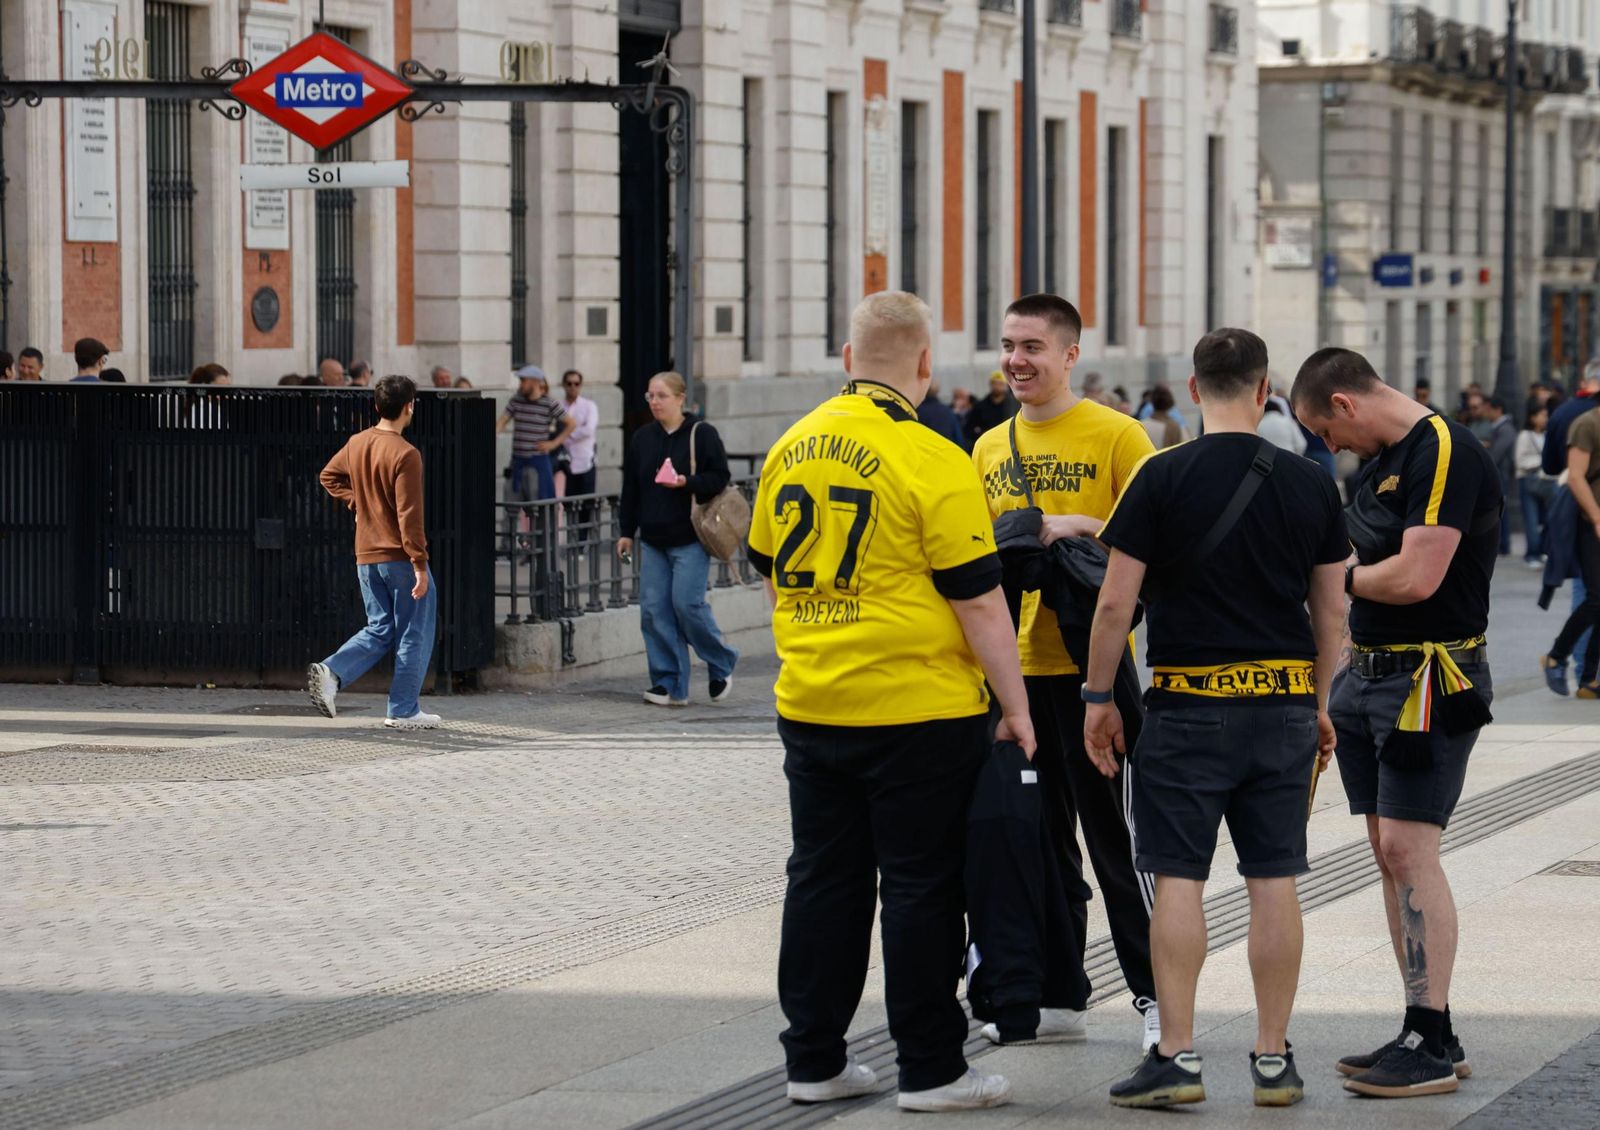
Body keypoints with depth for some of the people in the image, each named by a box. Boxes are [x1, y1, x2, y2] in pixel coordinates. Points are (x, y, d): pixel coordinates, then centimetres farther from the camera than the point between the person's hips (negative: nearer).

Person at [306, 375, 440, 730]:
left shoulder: (356, 443, 5)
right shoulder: (405, 454, -18)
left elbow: (329, 477, 22)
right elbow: (409, 515, -20)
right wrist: (420, 565, -18)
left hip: (366, 557, 7)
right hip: (400, 556, -7)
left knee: (379, 631, 15)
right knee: (414, 634, 6)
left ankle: (330, 672, -6)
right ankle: (404, 711, 8)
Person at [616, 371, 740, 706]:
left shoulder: (702, 434, -3)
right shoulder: (642, 439, 12)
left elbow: (719, 477, -5)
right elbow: (630, 488, 15)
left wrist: (688, 483, -21)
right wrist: (627, 532, 12)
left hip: (691, 539, -5)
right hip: (653, 539, 6)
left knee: (687, 603, -12)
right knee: (654, 610, -1)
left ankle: (722, 665, 12)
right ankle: (669, 685, 5)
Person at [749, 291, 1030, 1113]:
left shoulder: (791, 449, 6)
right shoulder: (931, 463, -14)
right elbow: (979, 602, -12)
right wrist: (1015, 707, -3)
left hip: (809, 704, 6)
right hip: (918, 709, -6)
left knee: (822, 880, 12)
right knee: (920, 884, 2)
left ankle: (814, 1060, 17)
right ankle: (930, 1069, 6)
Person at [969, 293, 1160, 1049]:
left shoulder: (1115, 435, -5)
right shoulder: (990, 447, 13)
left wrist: (1082, 531, -20)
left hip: (1090, 666, -6)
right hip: (1016, 667, 6)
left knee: (1113, 833, -4)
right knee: (1039, 837, 12)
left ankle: (1156, 994, 4)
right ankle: (1056, 996, 19)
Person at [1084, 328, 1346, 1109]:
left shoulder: (1162, 477, -8)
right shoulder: (1311, 484, 3)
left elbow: (1116, 604, -8)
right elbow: (1333, 611, 8)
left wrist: (1098, 698, 3)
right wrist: (1319, 706, 19)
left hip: (1189, 706, -3)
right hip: (1285, 701, 3)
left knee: (1178, 878, 1)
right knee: (1274, 882, 6)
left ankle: (1176, 1056, 0)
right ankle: (1273, 1060, 11)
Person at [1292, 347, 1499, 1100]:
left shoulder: (1446, 455, -15)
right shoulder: (1384, 459, 15)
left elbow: (1415, 578, -23)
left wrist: (1337, 576, -5)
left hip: (1429, 681, -9)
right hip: (1368, 672, 9)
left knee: (1408, 848, -11)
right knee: (1388, 851, 9)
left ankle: (1433, 1044, -8)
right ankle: (1424, 1032, 14)